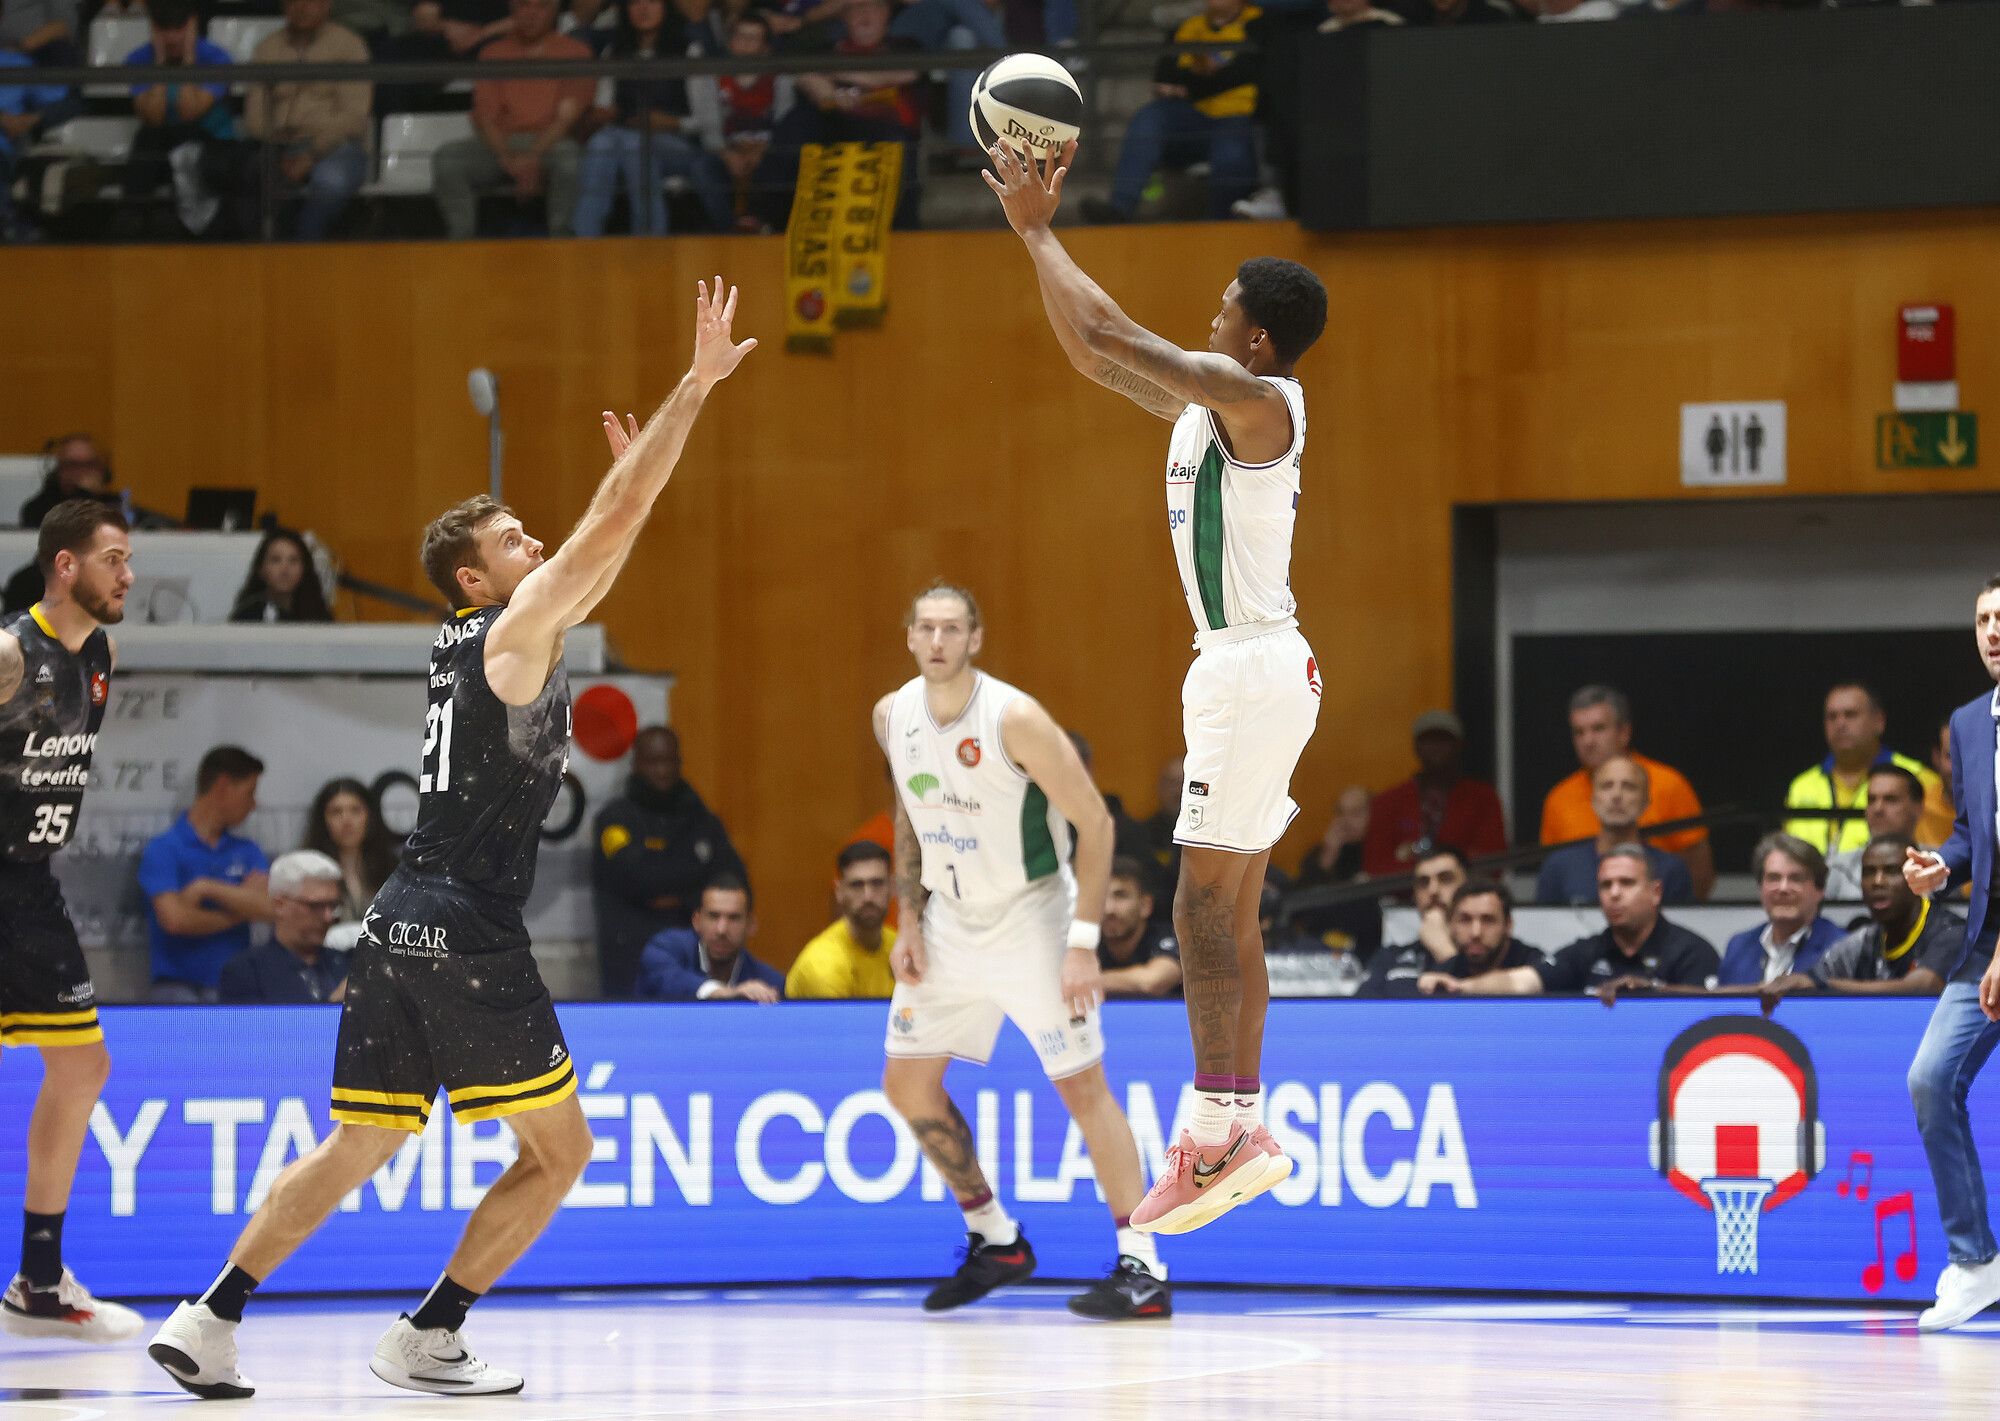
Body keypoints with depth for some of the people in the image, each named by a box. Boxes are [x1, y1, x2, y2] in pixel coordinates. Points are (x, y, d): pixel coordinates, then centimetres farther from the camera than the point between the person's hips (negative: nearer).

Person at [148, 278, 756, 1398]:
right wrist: (697, 387, -11)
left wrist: (637, 479, 30)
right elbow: (607, 530, -11)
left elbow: (600, 559, 32)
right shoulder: (517, 633, -6)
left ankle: (208, 1323, 5)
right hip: (469, 932, -8)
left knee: (356, 1150, 13)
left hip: (401, 926, 9)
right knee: (560, 1150, 3)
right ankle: (427, 1339, 0)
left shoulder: (469, 640, 17)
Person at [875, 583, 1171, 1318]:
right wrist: (910, 920, 5)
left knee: (1082, 1086, -11)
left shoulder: (1015, 720, -22)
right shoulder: (893, 717, -3)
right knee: (907, 1084, 6)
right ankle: (996, 1241, 22)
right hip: (951, 920, 7)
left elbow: (1094, 822, -18)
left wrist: (1083, 942, -23)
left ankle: (1142, 1267, -9)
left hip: (1029, 917, -7)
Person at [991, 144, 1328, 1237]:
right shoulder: (1210, 403, 13)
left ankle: (1212, 1134, -12)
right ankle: (1245, 1132, 13)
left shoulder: (1259, 401, -14)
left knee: (1204, 904, -11)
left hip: (1255, 667, -10)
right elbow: (1096, 355, 21)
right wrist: (1039, 231, 15)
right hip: (1243, 666, 10)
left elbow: (1113, 339, -19)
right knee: (1231, 908, 11)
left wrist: (1038, 229, -9)